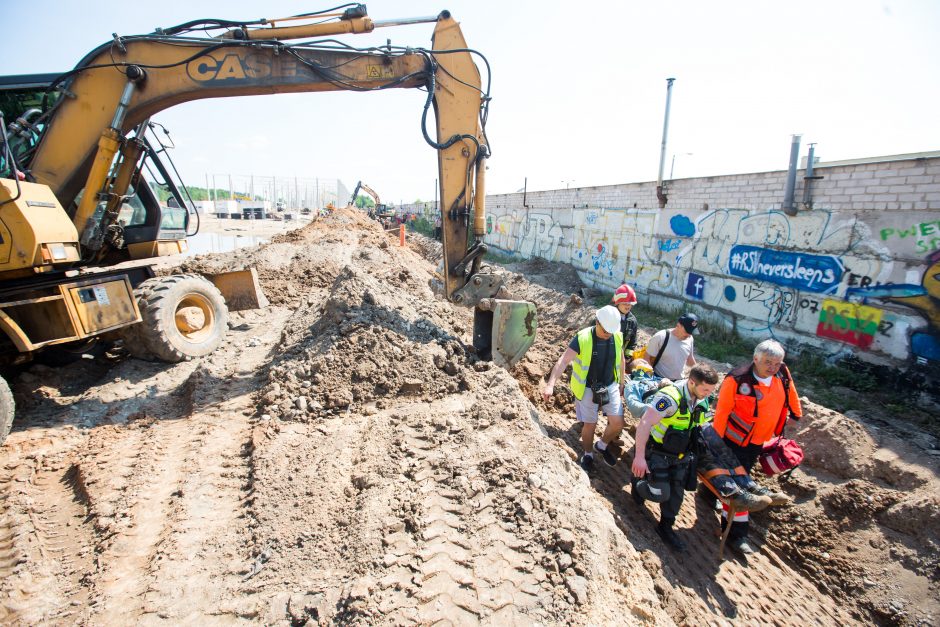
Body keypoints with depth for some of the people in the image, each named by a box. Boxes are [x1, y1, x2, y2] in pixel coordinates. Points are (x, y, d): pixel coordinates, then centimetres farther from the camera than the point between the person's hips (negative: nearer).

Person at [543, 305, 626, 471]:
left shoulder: (618, 337, -7)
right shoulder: (583, 338, -22)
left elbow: (620, 360, 11)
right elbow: (563, 361, -28)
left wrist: (621, 383, 17)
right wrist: (550, 385, -38)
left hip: (610, 386, 4)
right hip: (587, 389, -4)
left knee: (617, 423, 1)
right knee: (589, 425, 6)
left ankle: (602, 445, 31)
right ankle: (587, 454, 33)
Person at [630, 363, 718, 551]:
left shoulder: (702, 401, -5)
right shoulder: (670, 397, -31)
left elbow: (701, 427, 13)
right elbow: (644, 424, -33)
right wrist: (639, 456, -33)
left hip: (681, 455, 7)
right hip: (658, 453, -7)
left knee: (676, 493, 10)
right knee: (661, 493, -5)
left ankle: (665, 527, 30)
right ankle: (637, 483, 26)